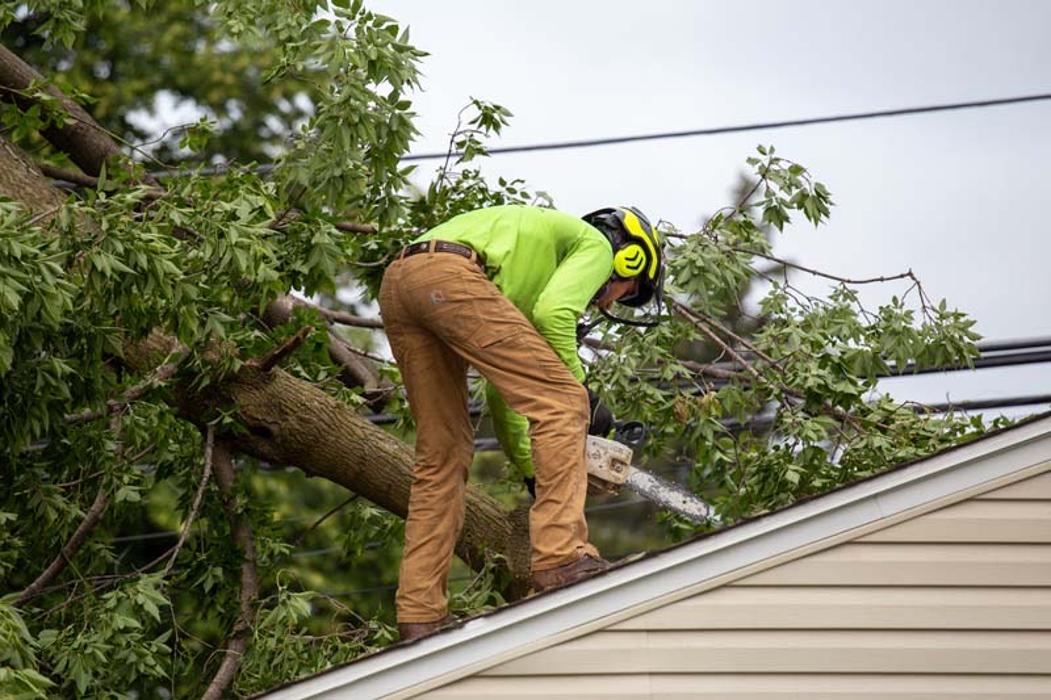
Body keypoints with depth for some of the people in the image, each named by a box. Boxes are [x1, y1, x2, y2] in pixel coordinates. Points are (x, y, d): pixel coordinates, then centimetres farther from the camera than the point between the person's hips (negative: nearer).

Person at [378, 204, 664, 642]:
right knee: (560, 404, -7)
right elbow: (555, 313, -5)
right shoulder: (595, 245, 16)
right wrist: (575, 383, 8)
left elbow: (501, 387, 41)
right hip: (450, 276, -9)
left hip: (396, 285, 9)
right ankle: (559, 558, -17)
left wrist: (530, 465, 45)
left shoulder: (536, 262, 40)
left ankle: (419, 616, 11)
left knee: (442, 456, 14)